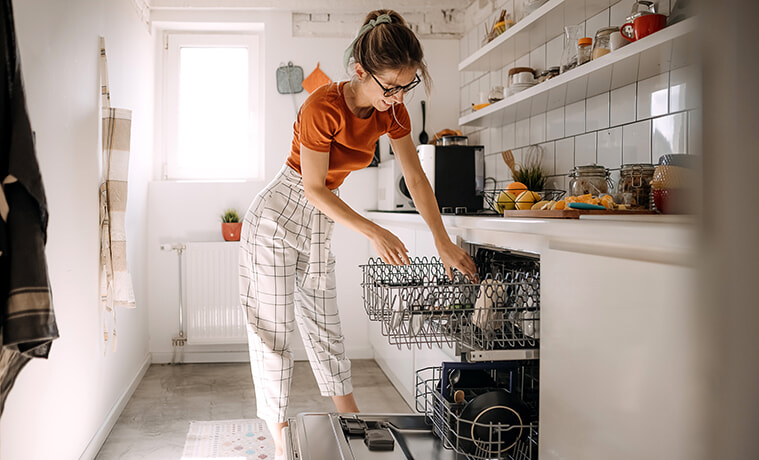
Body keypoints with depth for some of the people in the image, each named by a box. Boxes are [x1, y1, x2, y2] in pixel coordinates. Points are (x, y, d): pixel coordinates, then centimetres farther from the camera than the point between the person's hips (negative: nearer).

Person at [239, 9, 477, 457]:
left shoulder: (392, 112, -8)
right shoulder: (323, 108, -28)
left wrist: (444, 242, -2)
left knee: (325, 326, 13)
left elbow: (415, 176, -1)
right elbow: (314, 190, -22)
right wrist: (373, 232, -25)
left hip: (319, 225, 6)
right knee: (274, 327, 2)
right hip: (277, 218, -6)